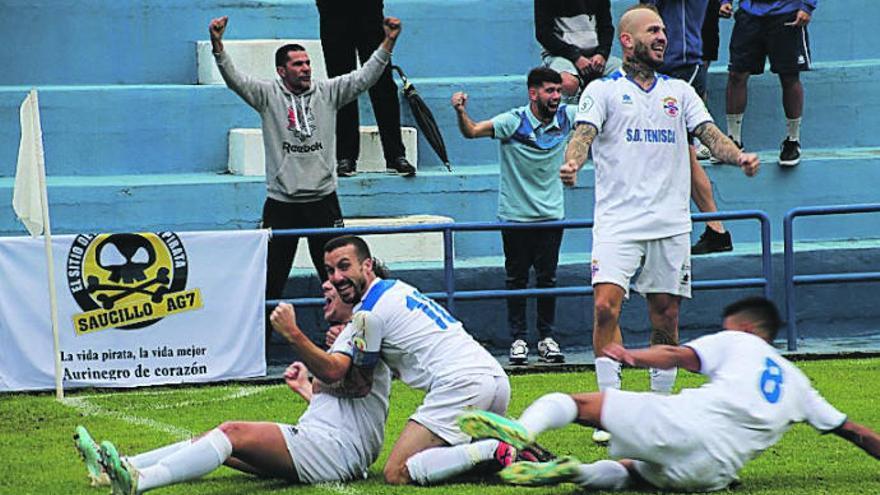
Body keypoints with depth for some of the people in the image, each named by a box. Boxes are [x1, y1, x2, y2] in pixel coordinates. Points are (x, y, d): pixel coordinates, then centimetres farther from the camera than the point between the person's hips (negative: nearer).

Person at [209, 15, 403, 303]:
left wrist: (388, 43, -15)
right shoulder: (268, 95, -2)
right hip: (281, 203, -2)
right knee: (272, 278, 4)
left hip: (323, 199, 2)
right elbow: (234, 79, -13)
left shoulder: (328, 92, 4)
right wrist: (217, 45, -29)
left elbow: (364, 77, -2)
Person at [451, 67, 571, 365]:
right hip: (515, 215, -3)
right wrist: (461, 113, -41)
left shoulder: (566, 117, -3)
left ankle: (547, 338, 13)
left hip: (551, 215, 3)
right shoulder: (513, 122, -15)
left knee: (547, 278, 5)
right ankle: (518, 340, 9)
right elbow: (472, 131, -22)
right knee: (516, 279, 3)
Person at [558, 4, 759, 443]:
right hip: (618, 221, -3)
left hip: (671, 224, 4)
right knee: (606, 305, -18)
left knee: (665, 318, 4)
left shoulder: (679, 91, 16)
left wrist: (738, 157, -14)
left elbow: (708, 133, 7)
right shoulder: (603, 90, 5)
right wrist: (571, 163, -31)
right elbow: (584, 132, -9)